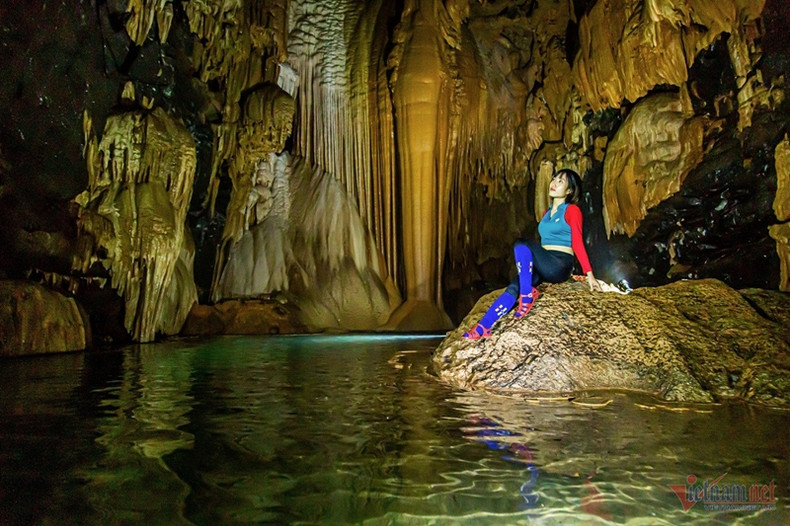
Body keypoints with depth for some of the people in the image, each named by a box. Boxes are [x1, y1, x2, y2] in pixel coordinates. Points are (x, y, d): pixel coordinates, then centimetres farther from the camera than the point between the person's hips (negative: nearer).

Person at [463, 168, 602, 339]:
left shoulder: (572, 210, -1)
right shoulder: (547, 212, 22)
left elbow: (578, 243, -8)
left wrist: (589, 274, -14)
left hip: (560, 266, -6)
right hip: (544, 266, 7)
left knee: (521, 245, -27)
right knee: (514, 287, -19)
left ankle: (528, 294, -21)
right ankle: (482, 328, -29)